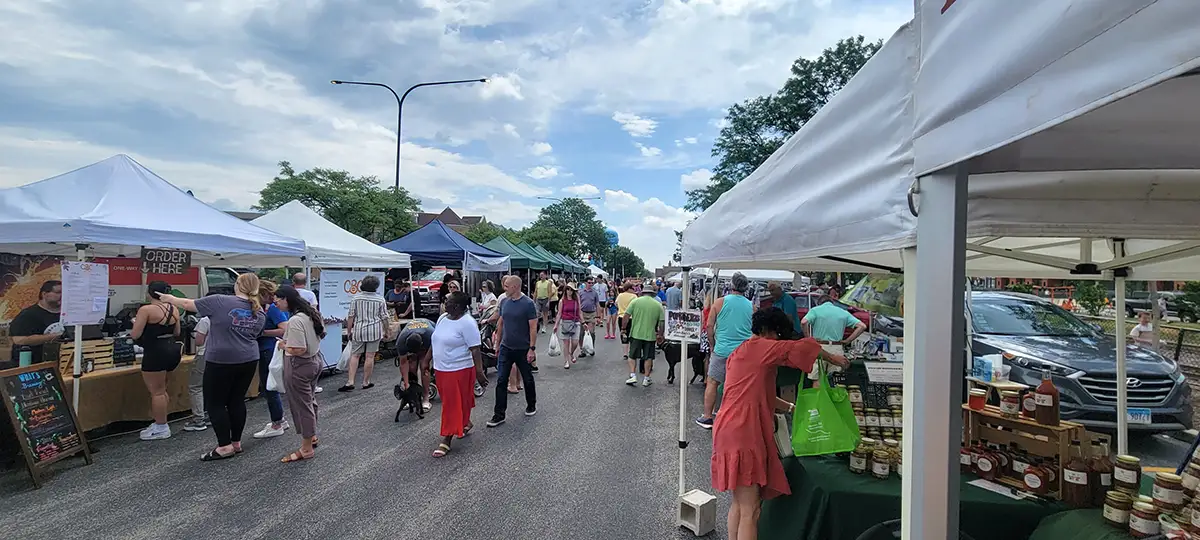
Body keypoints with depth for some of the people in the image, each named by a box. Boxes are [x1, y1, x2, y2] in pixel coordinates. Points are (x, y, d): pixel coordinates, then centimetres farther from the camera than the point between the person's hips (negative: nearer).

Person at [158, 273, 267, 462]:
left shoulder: (220, 301, -10)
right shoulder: (260, 312, 6)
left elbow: (189, 304, 2)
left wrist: (170, 299, 19)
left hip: (222, 360, -6)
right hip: (249, 361, 6)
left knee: (215, 404, 4)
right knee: (237, 401, 14)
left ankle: (225, 446, 4)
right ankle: (236, 443, 19)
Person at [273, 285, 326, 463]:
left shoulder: (295, 320, -26)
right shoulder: (312, 313, 3)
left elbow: (298, 350, -29)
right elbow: (321, 333, 18)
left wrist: (284, 346, -11)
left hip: (299, 367, -10)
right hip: (315, 360, 10)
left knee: (301, 405, 2)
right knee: (310, 400, 23)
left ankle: (306, 449, 13)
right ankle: (311, 436, 39)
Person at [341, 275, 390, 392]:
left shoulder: (356, 298, 0)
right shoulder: (380, 299, -2)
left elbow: (350, 316, 0)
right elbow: (384, 317, 0)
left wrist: (349, 331, 10)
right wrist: (386, 331, 11)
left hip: (358, 331, 1)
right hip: (375, 331, -1)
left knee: (354, 355, 9)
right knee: (370, 357, 3)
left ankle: (350, 382, 2)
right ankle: (366, 382, 11)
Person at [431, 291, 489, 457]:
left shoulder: (467, 323, -18)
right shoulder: (442, 318, 6)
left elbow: (475, 350, -19)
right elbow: (437, 342, 17)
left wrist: (479, 372, -21)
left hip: (459, 370, -8)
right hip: (441, 369, 8)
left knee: (453, 404, 0)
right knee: (450, 401, 20)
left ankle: (446, 440, 7)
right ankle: (465, 423, 41)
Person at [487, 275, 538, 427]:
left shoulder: (528, 304, -13)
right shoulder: (504, 302, 4)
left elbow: (533, 328, -13)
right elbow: (501, 324, 12)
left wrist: (532, 349, -17)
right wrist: (497, 345, 13)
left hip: (523, 350, -4)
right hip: (505, 348, 4)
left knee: (528, 379, 13)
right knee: (501, 381, 0)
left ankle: (531, 405, 34)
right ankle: (499, 414, 5)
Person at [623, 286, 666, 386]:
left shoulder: (635, 301, 0)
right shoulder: (658, 305, 5)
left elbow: (626, 316, -5)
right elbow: (662, 322, 2)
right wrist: (660, 335, 12)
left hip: (636, 334, -1)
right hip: (650, 335, 1)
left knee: (633, 356, 12)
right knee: (648, 357, 11)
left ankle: (633, 375, 3)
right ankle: (646, 379, 15)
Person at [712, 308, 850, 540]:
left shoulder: (743, 351, 21)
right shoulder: (758, 347, -8)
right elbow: (802, 347, -10)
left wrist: (793, 408, 25)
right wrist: (832, 358, 7)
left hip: (733, 432, 10)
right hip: (743, 435, -10)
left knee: (739, 505, 17)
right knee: (750, 511, -6)